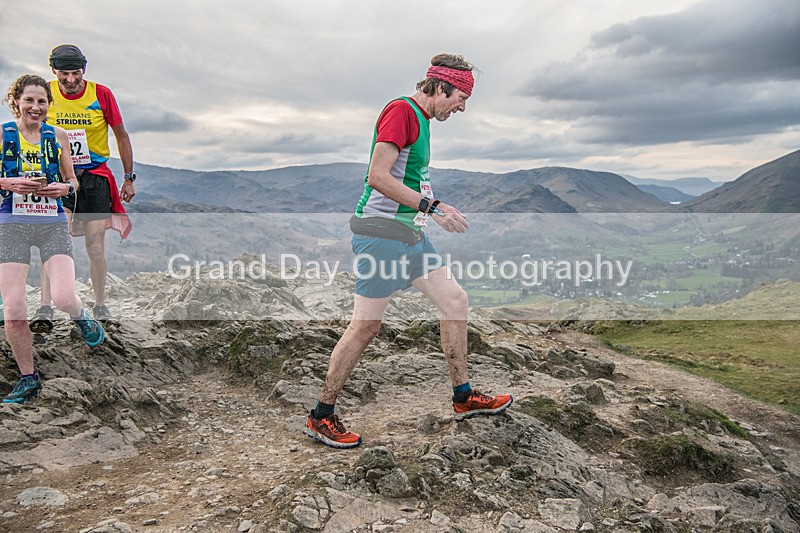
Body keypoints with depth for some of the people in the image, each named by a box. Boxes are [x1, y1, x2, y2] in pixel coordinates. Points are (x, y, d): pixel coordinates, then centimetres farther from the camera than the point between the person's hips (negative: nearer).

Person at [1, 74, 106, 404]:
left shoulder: (58, 136, 8)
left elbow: (72, 181, 16)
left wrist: (64, 187, -5)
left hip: (53, 224, 1)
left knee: (63, 298, -19)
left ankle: (81, 317, 20)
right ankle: (28, 379, 16)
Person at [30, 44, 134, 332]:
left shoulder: (101, 94, -6)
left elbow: (121, 135, 4)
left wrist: (129, 179, 3)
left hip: (94, 176, -1)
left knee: (96, 248, 0)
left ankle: (100, 306, 16)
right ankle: (45, 308, -10)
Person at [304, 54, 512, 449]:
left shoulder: (421, 118, 19)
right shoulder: (401, 111, -11)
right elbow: (378, 176, -21)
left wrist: (438, 207, 16)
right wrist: (432, 207, -18)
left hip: (409, 233, 10)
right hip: (381, 229, -10)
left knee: (455, 301, 11)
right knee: (366, 325, -5)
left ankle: (464, 397, 24)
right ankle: (321, 417, 10)